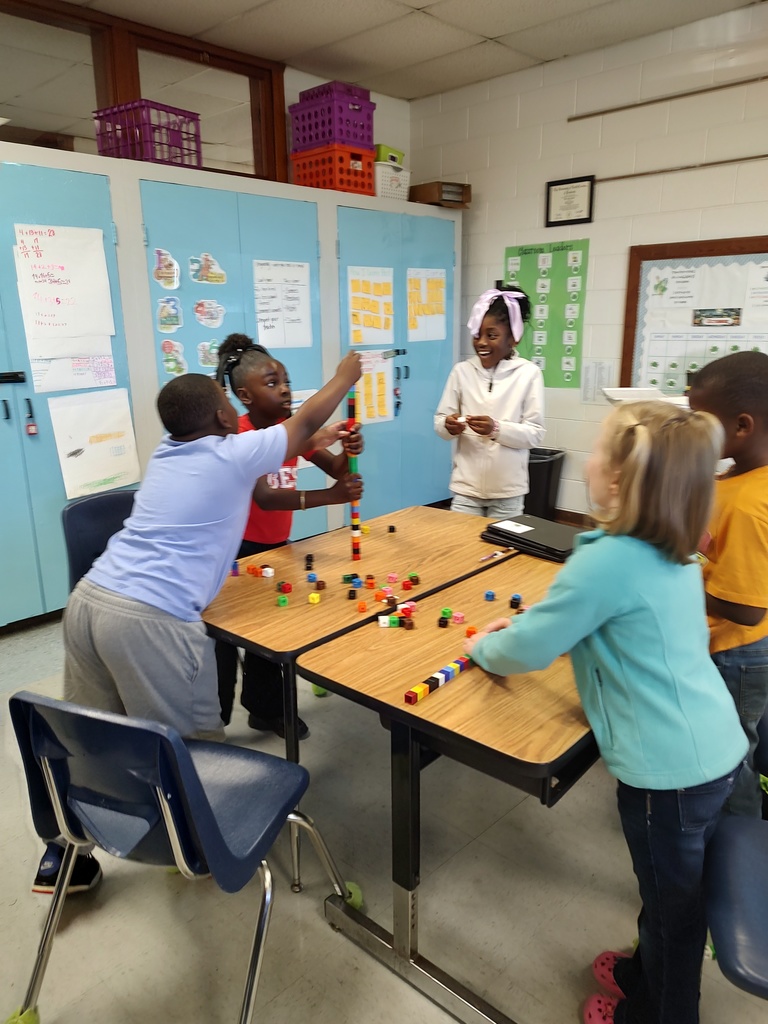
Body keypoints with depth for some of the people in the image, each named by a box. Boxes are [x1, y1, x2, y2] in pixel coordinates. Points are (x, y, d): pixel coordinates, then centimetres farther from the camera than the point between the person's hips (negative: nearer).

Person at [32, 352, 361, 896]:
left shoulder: (167, 453, 19)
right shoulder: (234, 454, -1)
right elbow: (303, 423, 15)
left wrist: (318, 441, 44)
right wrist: (345, 376, 31)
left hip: (89, 599, 9)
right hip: (150, 618, -9)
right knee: (190, 745, 10)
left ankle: (63, 854, 32)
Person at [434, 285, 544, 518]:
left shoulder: (529, 373, -3)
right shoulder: (461, 371, 2)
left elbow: (535, 433, -7)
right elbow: (439, 421, 3)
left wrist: (497, 429, -23)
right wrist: (449, 426, -19)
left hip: (508, 491, -1)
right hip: (466, 487, 1)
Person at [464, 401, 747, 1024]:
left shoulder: (607, 560, -26)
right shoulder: (674, 552, 2)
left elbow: (528, 651, -17)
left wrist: (484, 646, 3)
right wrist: (530, 621, 12)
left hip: (671, 771, -8)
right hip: (716, 750, 8)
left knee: (673, 904, 17)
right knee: (674, 894, 29)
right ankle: (647, 973, 53)